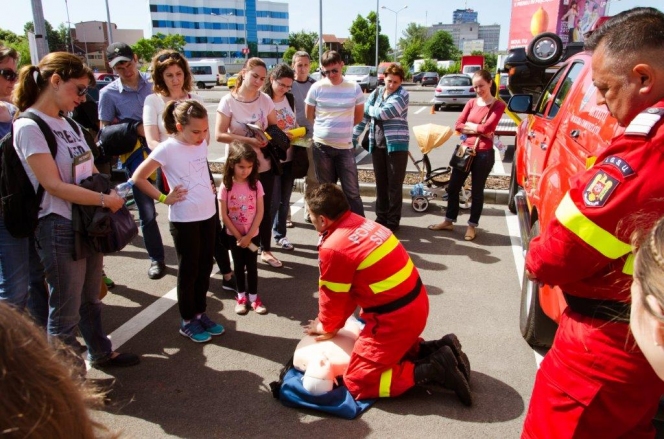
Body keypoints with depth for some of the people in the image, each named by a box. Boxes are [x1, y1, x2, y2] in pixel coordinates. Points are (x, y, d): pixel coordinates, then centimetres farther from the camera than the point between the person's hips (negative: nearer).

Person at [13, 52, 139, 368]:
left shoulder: (67, 122, 9)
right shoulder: (29, 127, -15)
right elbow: (54, 186, -19)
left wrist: (111, 193, 0)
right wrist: (106, 200, -16)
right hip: (60, 228, -8)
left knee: (90, 299, 22)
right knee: (66, 310, 6)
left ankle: (101, 353, 40)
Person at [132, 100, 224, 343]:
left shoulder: (202, 142, 2)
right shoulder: (167, 148, -16)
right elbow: (139, 178, -13)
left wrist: (209, 186, 9)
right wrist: (164, 198, -11)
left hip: (208, 215, 6)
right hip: (184, 220, -6)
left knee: (205, 267, 15)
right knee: (189, 270, 7)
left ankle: (200, 313, 30)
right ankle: (187, 321, 23)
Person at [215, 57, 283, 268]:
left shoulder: (265, 100, -1)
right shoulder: (228, 101, -11)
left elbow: (275, 127, 8)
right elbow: (220, 135, -15)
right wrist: (248, 140, -24)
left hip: (264, 164, 3)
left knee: (265, 209, 13)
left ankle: (266, 250, 30)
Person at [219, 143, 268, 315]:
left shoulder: (256, 184, -10)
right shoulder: (226, 186, -13)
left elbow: (260, 212, -9)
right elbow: (224, 215, -11)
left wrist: (248, 236, -13)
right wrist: (238, 236, -11)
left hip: (252, 234, 0)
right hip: (234, 235, 0)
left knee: (251, 265, 9)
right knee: (239, 265, 13)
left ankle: (254, 297, 21)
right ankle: (241, 297, 26)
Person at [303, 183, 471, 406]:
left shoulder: (333, 248, -21)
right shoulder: (361, 223, 6)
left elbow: (332, 296, -5)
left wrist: (326, 326, 15)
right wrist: (334, 323, 18)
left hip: (395, 317, -9)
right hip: (417, 303, 9)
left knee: (357, 382, 1)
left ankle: (433, 369, -5)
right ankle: (436, 349, 16)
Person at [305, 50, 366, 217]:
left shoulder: (354, 88, -1)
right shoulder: (317, 88, -3)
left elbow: (359, 116, 12)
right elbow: (309, 116, 10)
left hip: (345, 146, 0)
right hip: (322, 146, 0)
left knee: (352, 192, 0)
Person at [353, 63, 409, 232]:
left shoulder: (402, 95, -7)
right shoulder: (376, 93, 9)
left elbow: (384, 113, -20)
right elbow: (364, 116, 9)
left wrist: (367, 107, -3)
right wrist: (353, 138, 4)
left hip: (396, 145, -5)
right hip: (377, 145, 5)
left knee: (395, 185, 1)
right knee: (380, 183, 12)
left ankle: (393, 221, 12)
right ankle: (381, 217, 24)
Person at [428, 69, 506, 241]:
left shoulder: (498, 105, -4)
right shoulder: (471, 103, 9)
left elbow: (488, 127, -17)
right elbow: (458, 125, 0)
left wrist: (470, 126, -3)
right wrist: (478, 129, -10)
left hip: (484, 154, -5)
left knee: (477, 191, 7)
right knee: (453, 187, 11)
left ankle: (472, 226, 22)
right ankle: (449, 221, 27)